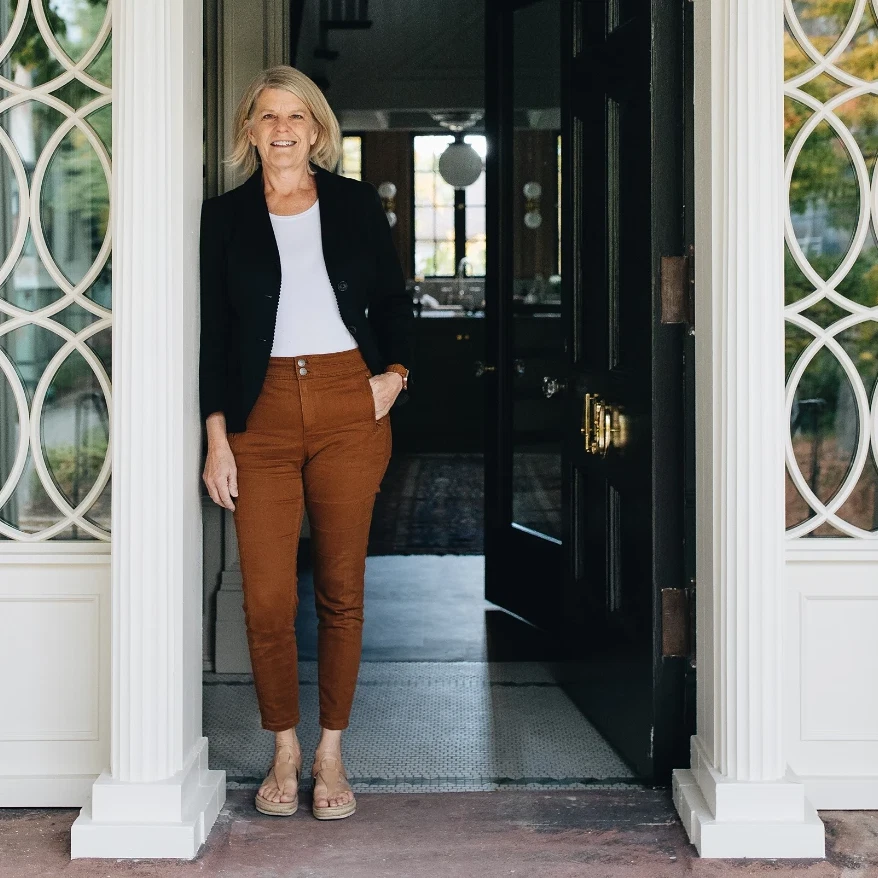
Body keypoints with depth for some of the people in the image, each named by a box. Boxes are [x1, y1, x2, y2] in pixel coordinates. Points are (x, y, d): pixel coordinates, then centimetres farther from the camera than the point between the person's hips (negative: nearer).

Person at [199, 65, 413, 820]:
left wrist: (395, 374, -2)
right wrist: (217, 437, -2)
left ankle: (331, 755, 16)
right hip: (263, 411, 0)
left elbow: (394, 303, 16)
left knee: (341, 590, 4)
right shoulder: (225, 217, 6)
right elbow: (213, 332, 5)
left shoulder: (357, 205, 9)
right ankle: (284, 751, 14)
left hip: (350, 407, 1)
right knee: (267, 597, -5)